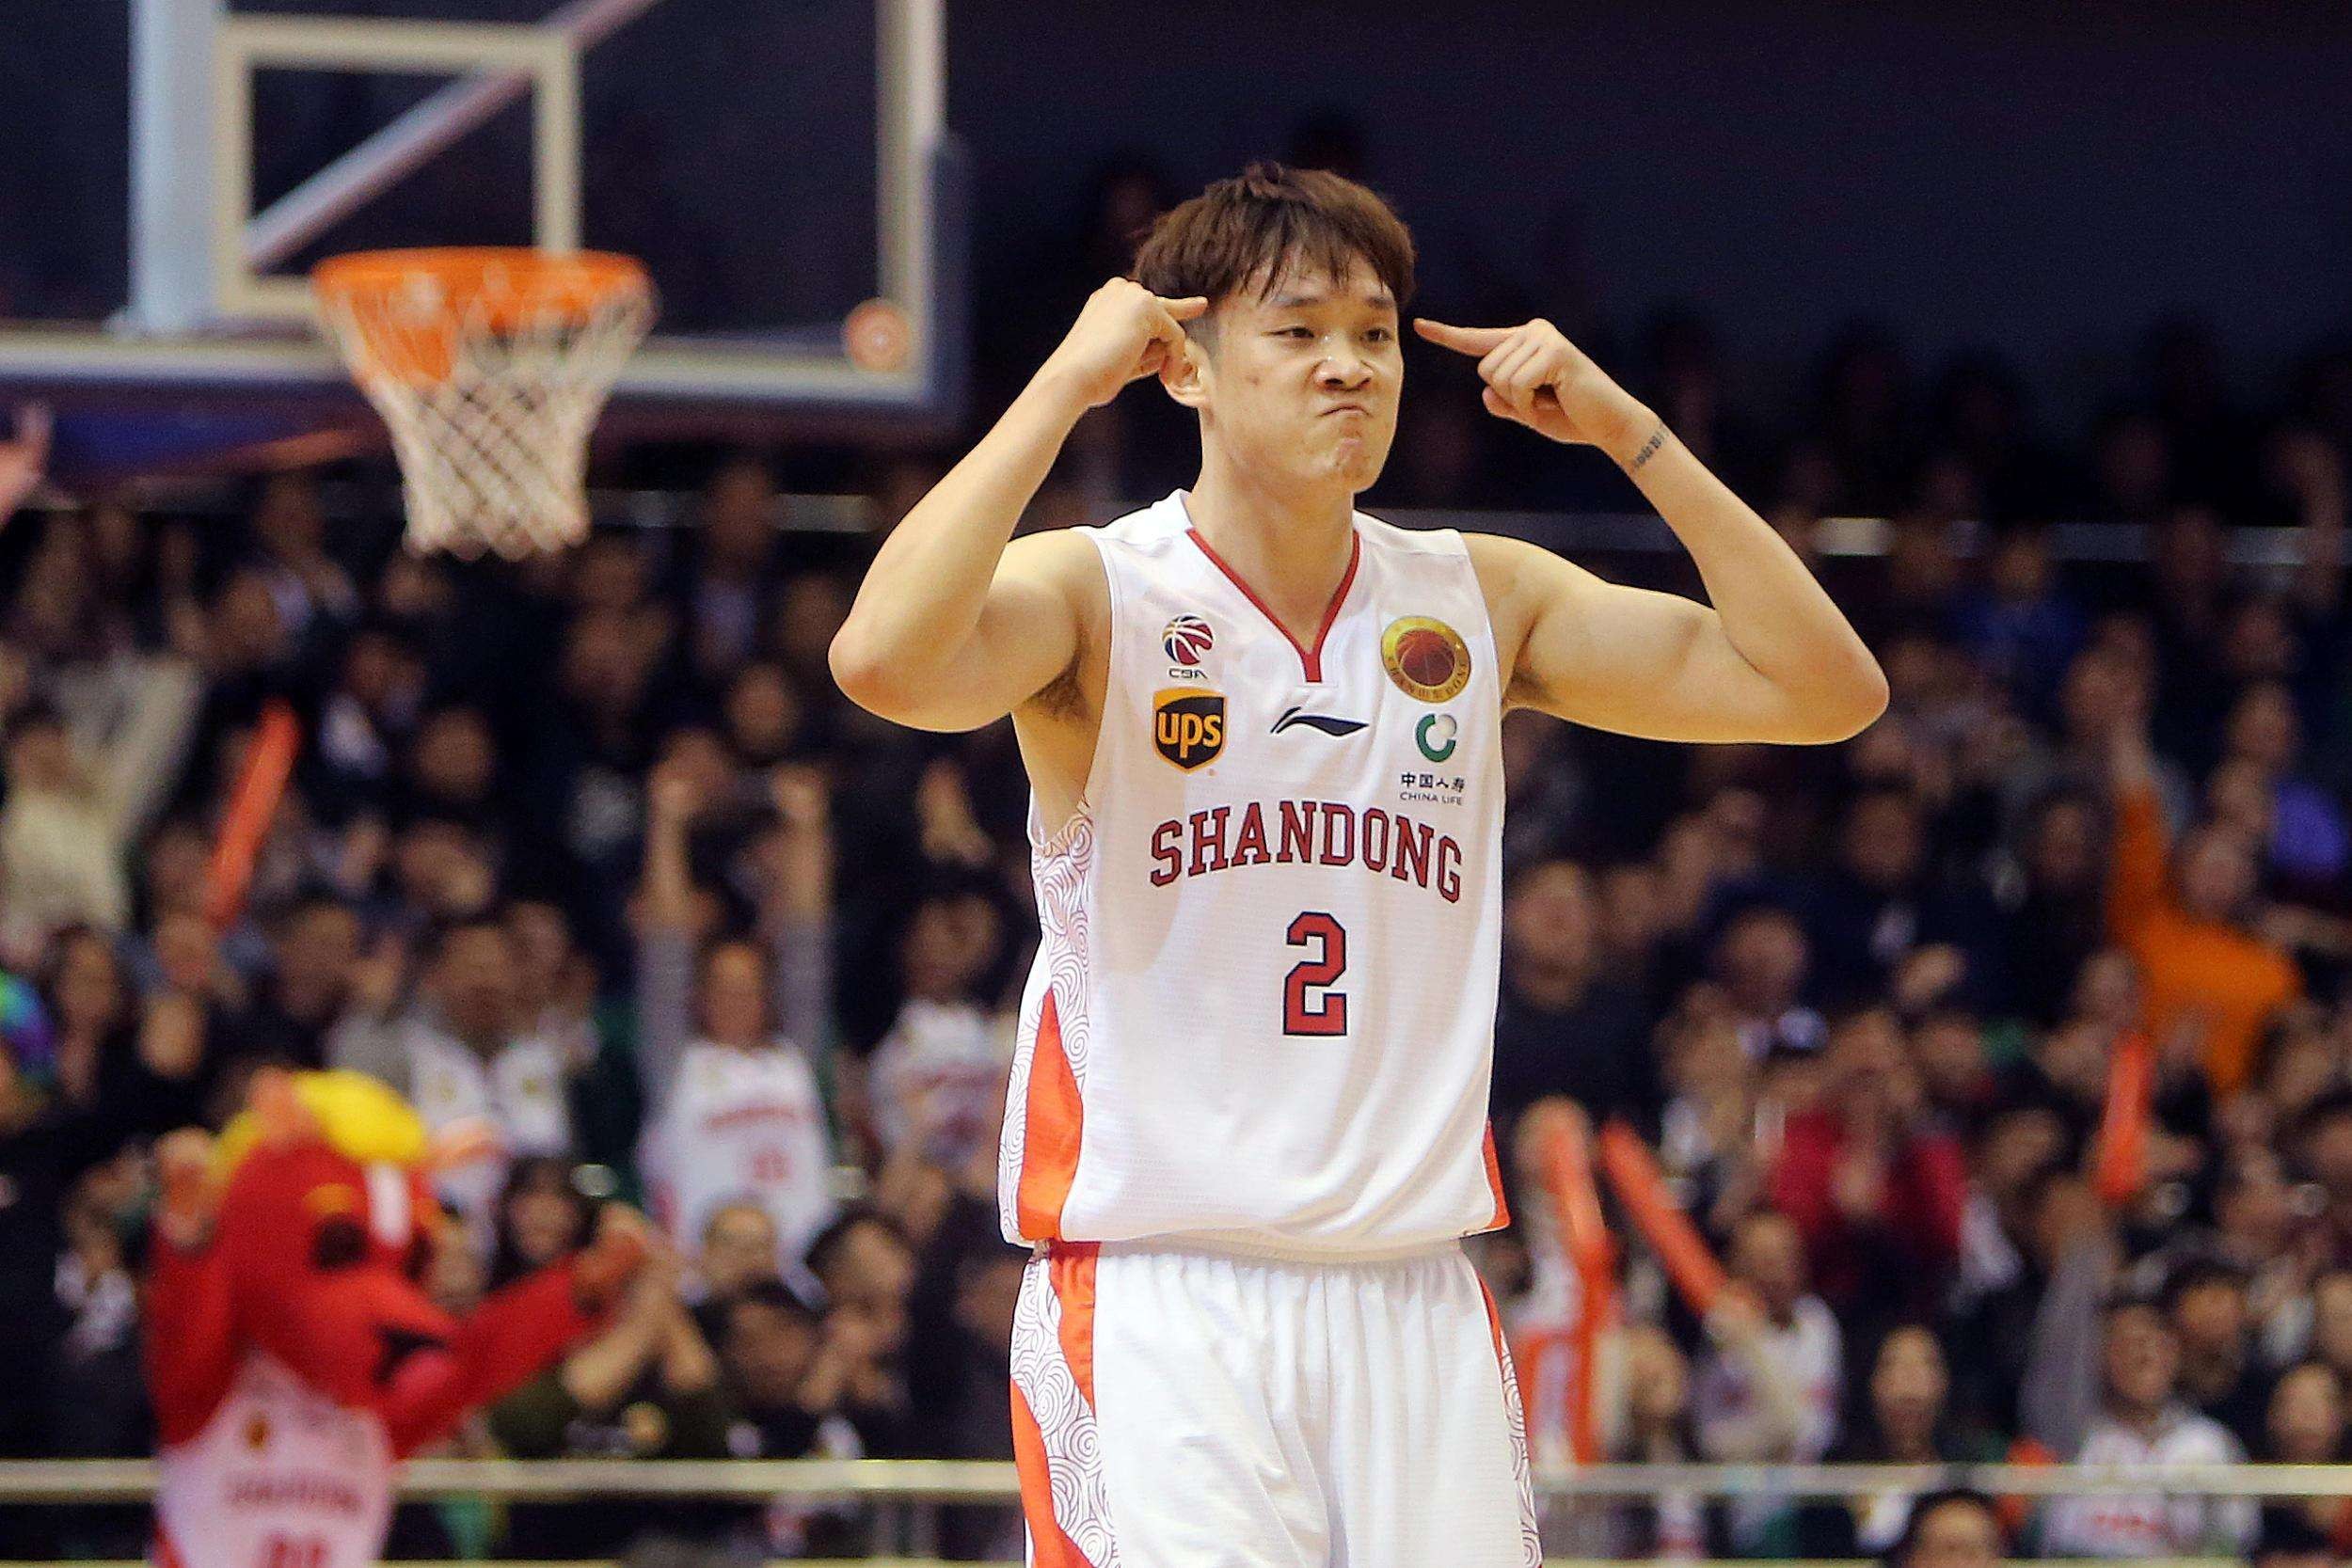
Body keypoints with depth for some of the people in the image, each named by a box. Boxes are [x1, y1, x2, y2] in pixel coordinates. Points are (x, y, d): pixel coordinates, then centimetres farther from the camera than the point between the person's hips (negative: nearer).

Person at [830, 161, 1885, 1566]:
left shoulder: (1479, 599, 10)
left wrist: (1629, 435, 0)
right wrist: (1067, 383, -19)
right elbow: (884, 661, -26)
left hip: (1413, 1294, 4)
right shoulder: (1100, 595, -4)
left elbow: (1827, 690, 6)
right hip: (1161, 1302, -4)